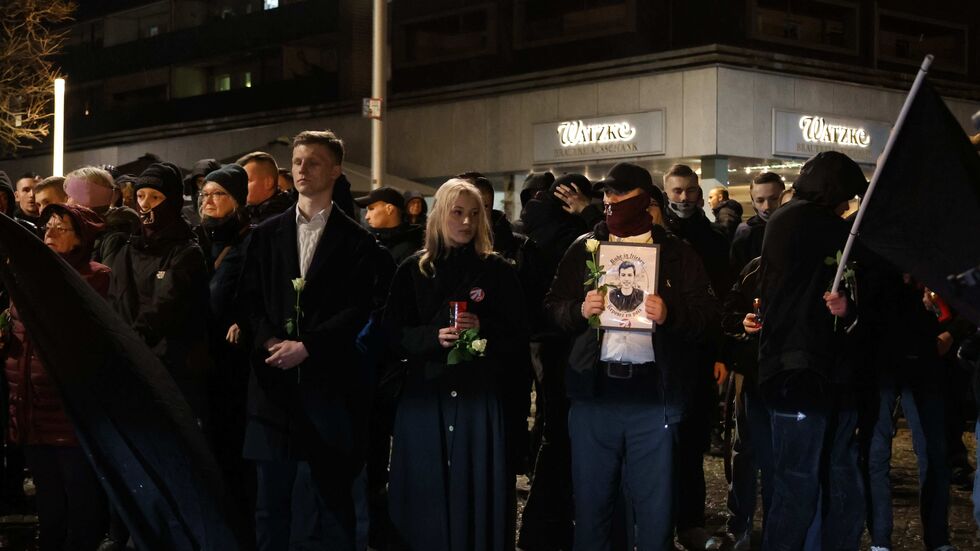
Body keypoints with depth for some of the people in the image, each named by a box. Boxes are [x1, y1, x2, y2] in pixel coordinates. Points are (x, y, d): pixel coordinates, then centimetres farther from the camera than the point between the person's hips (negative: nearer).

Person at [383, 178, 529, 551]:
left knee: (477, 486, 0)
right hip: (425, 393, 1)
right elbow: (394, 332, 3)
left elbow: (518, 335, 2)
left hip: (480, 393, -1)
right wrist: (433, 337, -14)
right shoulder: (413, 271, 7)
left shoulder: (498, 271, 5)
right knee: (428, 489, 4)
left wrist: (483, 328, -15)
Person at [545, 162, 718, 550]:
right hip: (593, 392, 2)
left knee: (656, 507, 4)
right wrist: (579, 310, -13)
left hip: (655, 395, -2)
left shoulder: (678, 254, 7)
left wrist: (671, 314, -19)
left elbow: (707, 313, -1)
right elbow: (553, 307, 8)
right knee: (590, 503, 9)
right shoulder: (583, 249, 12)